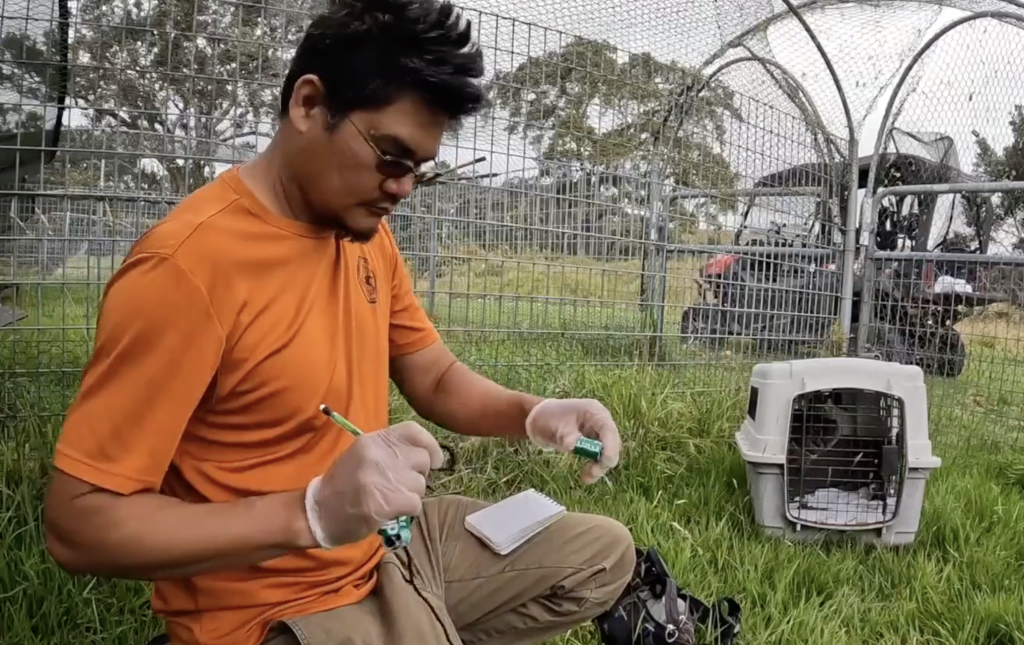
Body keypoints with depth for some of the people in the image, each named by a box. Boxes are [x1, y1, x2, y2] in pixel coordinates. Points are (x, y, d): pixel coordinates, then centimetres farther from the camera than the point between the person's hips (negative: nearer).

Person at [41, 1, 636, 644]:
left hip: (387, 547, 8)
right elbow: (77, 523, -22)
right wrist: (314, 513, -32)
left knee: (606, 553, 14)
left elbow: (436, 378, 9)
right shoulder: (185, 268, -24)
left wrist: (534, 414, -11)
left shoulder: (366, 231, 0)